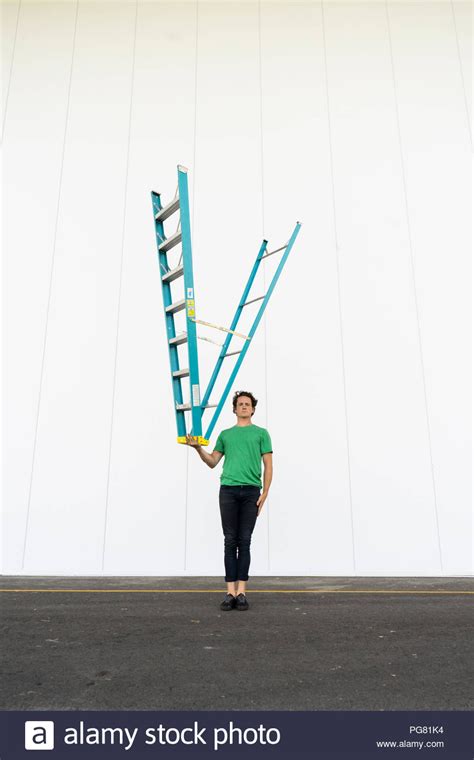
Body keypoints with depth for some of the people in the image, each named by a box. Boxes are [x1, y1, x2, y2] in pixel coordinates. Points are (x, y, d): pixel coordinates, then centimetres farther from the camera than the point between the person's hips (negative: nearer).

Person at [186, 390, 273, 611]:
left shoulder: (261, 433, 10)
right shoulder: (225, 434, 17)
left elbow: (268, 466, 4)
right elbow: (212, 462, 13)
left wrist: (264, 493, -6)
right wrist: (198, 447, -4)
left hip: (251, 492, -1)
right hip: (228, 490, 2)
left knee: (244, 542, 1)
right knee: (230, 542, 1)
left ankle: (241, 592, 5)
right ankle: (230, 592, 5)